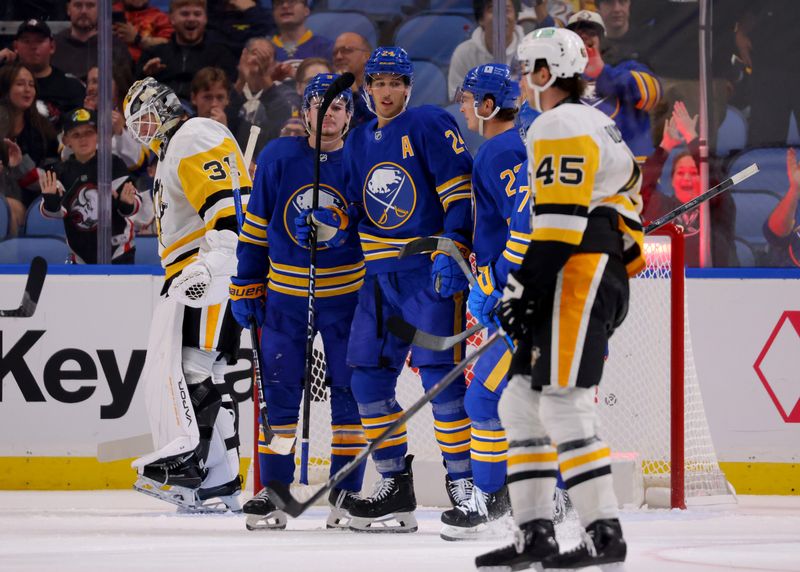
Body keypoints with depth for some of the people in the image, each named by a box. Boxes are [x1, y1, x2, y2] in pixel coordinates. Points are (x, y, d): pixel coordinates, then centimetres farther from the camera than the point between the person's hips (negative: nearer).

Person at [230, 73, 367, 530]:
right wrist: (246, 288, 4)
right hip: (285, 296, 1)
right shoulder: (278, 158, -3)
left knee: (350, 393, 0)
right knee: (279, 393, 0)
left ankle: (346, 493, 8)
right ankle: (273, 495, 5)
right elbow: (255, 227, 4)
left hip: (346, 296, -1)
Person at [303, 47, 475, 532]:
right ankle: (395, 487, 11)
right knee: (368, 377, 3)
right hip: (380, 273, 7)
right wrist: (330, 223, 1)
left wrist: (452, 251, -19)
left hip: (431, 270, -7)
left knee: (440, 375, -12)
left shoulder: (430, 125, -5)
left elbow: (461, 191, -11)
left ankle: (464, 482, -5)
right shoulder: (359, 142, 16)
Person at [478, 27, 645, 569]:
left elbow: (560, 220, -18)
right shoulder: (599, 125, 24)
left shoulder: (559, 126, -8)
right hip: (606, 276, 11)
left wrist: (527, 285, -19)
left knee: (563, 406, -14)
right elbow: (623, 208, 26)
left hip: (579, 278, -11)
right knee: (522, 402, 10)